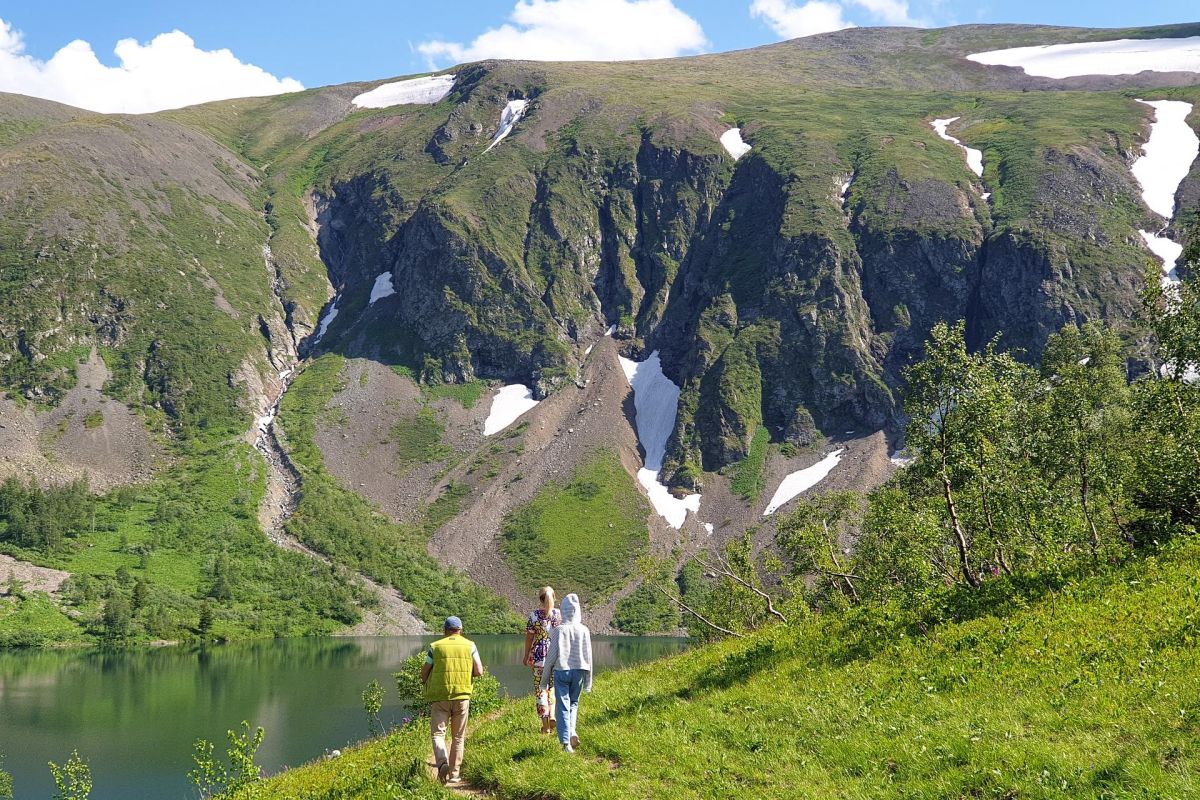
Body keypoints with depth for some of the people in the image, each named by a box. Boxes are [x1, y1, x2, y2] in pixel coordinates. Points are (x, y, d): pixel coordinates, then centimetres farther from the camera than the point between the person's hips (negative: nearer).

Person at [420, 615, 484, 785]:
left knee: (438, 733, 2)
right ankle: (453, 774, 13)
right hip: (462, 696, 1)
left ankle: (442, 762, -23)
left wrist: (426, 682, 24)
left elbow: (424, 673, 3)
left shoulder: (435, 647, 3)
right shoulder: (470, 645, 5)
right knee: (458, 737, 12)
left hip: (439, 696, -1)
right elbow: (479, 671, -1)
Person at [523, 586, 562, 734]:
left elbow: (529, 637, -1)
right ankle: (552, 714, 3)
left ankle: (545, 725, 2)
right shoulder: (560, 614, -2)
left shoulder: (535, 615, -5)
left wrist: (526, 656, 10)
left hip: (540, 656, -2)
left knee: (541, 689, 4)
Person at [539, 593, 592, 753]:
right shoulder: (584, 630, -2)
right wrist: (588, 680, 12)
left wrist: (545, 677, 5)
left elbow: (551, 655, -6)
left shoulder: (559, 630, -8)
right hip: (579, 671, 2)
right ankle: (572, 731, -2)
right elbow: (588, 656, 3)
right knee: (573, 703, 20)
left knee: (563, 706, 2)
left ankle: (565, 742, -5)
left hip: (561, 671, -2)